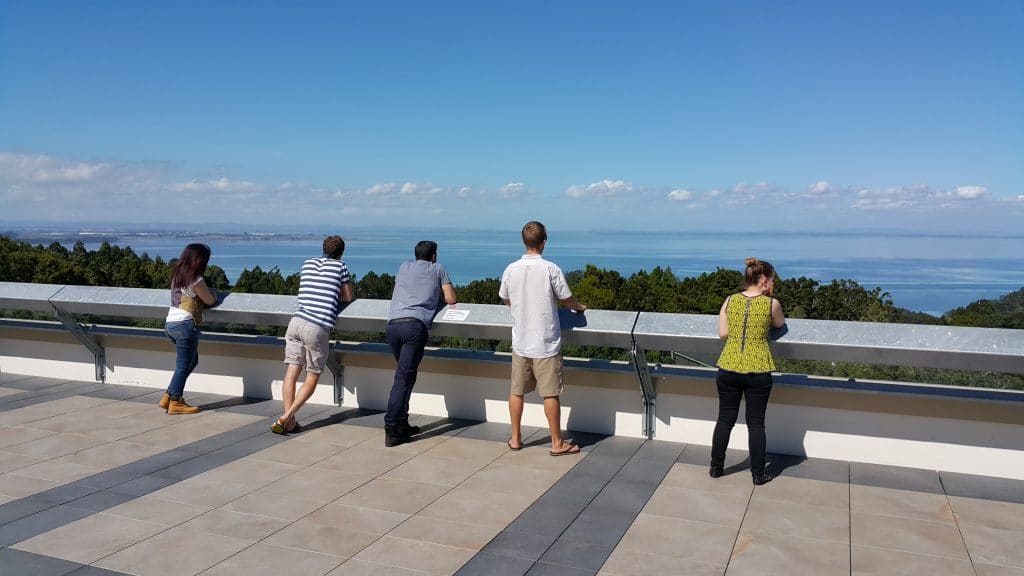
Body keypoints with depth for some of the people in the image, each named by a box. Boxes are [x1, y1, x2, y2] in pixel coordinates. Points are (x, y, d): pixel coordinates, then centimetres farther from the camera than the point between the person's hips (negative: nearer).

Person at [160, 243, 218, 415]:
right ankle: (175, 402, 4)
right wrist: (213, 292, 20)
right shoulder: (196, 279, -10)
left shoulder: (177, 275, 15)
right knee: (184, 364, 0)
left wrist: (205, 292, 15)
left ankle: (169, 396, 17)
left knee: (192, 361, 17)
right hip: (185, 324, -9)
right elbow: (210, 301, 1)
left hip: (171, 323, 9)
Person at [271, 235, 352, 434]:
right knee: (312, 378, 6)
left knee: (291, 373, 2)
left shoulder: (307, 263, 20)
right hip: (318, 327, -4)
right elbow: (348, 297, 16)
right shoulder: (340, 266, 8)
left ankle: (289, 422, -3)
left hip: (297, 321, 4)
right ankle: (287, 417, -6)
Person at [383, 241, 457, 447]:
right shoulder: (437, 269, 20)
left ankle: (402, 425, 17)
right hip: (415, 325, -4)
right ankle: (391, 430, -11)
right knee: (404, 378, -7)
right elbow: (451, 300, 18)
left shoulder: (404, 267, 28)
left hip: (392, 324, 4)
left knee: (405, 375, 16)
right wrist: (435, 295, 37)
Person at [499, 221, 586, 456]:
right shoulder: (550, 269, -13)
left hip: (520, 342, 4)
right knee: (550, 394, 4)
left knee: (516, 391, 14)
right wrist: (579, 307, 19)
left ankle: (515, 438, 24)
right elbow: (567, 299, -4)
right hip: (546, 343, -4)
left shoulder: (511, 269, -2)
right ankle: (557, 443, 13)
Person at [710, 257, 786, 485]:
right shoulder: (771, 303, -7)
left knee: (725, 419, 14)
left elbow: (722, 333, 2)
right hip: (758, 371, -2)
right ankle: (758, 473, 19)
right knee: (756, 423, 9)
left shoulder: (730, 300, 0)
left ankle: (716, 467, 23)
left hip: (728, 368, 2)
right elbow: (780, 324, 13)